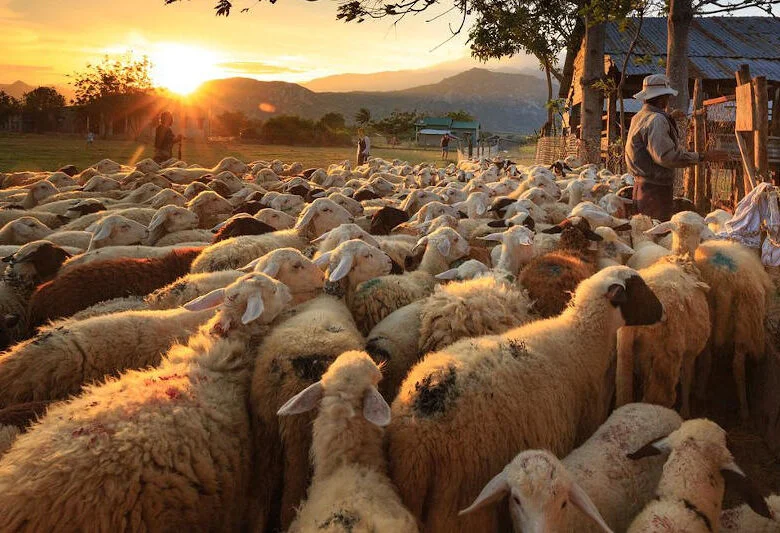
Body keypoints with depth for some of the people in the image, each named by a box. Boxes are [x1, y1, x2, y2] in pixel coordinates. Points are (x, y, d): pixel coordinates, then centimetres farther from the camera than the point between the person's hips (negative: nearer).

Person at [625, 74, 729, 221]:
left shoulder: (638, 117, 16)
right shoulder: (656, 120, -16)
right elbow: (666, 155, -25)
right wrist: (702, 157, -22)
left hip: (641, 185, 10)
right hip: (655, 188, -10)